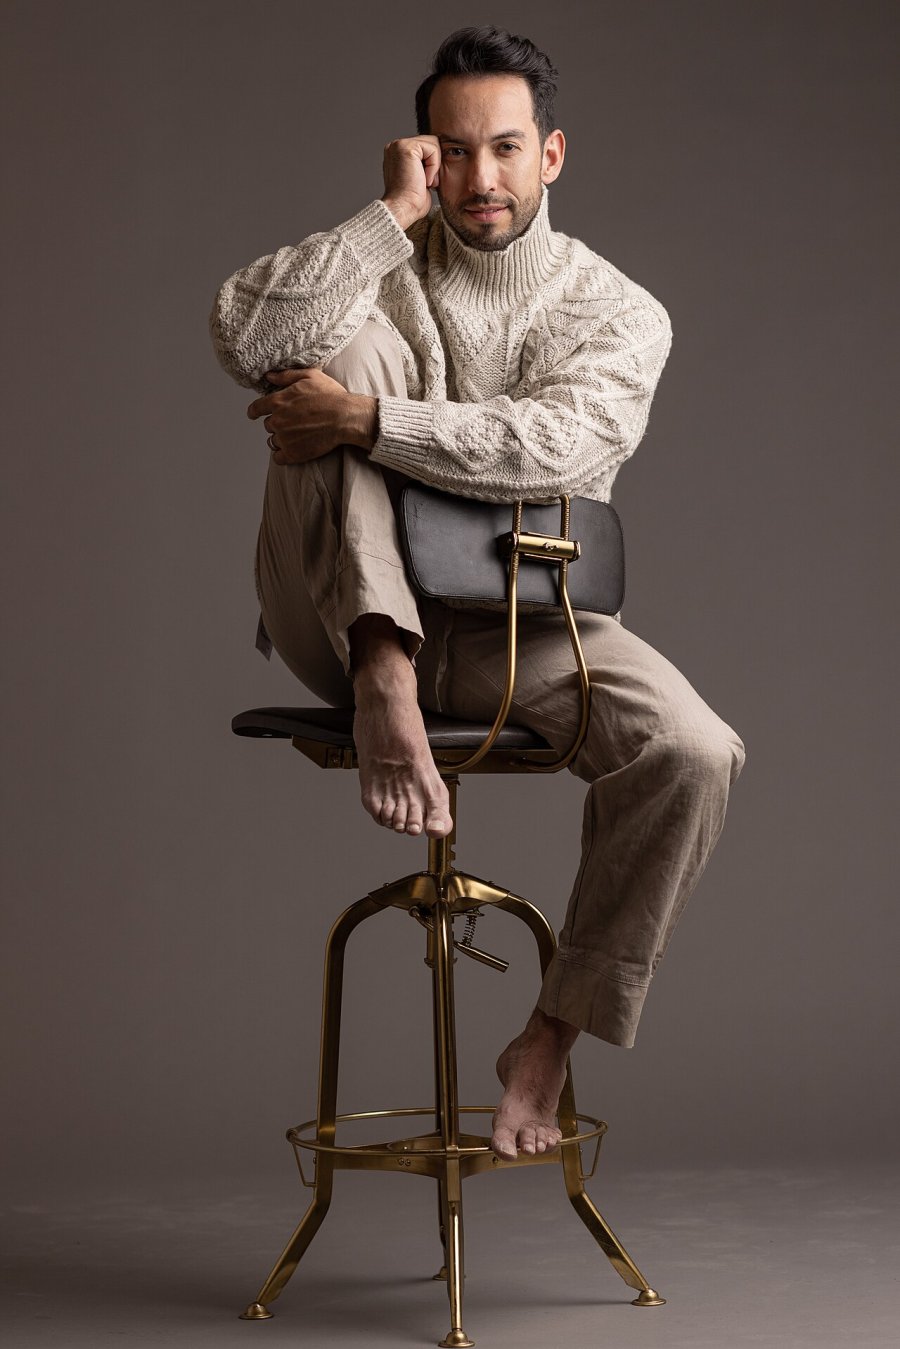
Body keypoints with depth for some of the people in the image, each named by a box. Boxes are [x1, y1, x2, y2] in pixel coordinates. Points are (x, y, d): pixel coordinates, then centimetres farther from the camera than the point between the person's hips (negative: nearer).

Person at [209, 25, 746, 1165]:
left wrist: (368, 420, -26)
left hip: (516, 630, 1)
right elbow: (243, 336, -17)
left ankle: (552, 1035, -10)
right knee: (352, 344, -22)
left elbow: (555, 445, -18)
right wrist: (392, 215, -14)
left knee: (694, 752, -27)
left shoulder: (621, 312, 4)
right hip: (349, 620, 0)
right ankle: (385, 689, -32)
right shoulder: (380, 274, 7)